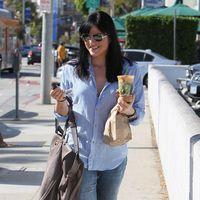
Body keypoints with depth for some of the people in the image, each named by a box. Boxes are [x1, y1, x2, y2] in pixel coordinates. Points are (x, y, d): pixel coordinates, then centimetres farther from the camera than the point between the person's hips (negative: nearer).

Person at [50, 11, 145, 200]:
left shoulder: (130, 71, 0)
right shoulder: (71, 71, 1)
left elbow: (140, 114, 3)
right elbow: (62, 116, 7)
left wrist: (129, 111, -20)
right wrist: (60, 101, -15)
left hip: (113, 158, 1)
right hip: (79, 156, -1)